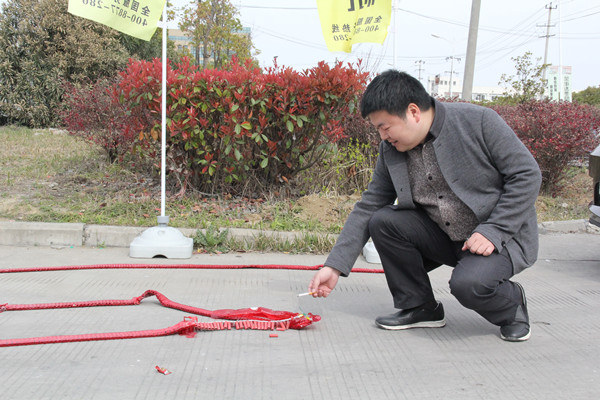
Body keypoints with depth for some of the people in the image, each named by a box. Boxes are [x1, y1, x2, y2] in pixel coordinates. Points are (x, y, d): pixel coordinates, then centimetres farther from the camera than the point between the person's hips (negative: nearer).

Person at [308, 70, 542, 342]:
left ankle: (512, 305, 4)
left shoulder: (478, 122, -18)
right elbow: (367, 208, 1)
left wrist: (492, 232, -22)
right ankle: (419, 308, 3)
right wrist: (334, 266, -6)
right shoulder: (391, 151, -2)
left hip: (502, 236, -5)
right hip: (445, 238, 6)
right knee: (383, 221, -14)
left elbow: (527, 174, -14)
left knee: (468, 283, -33)